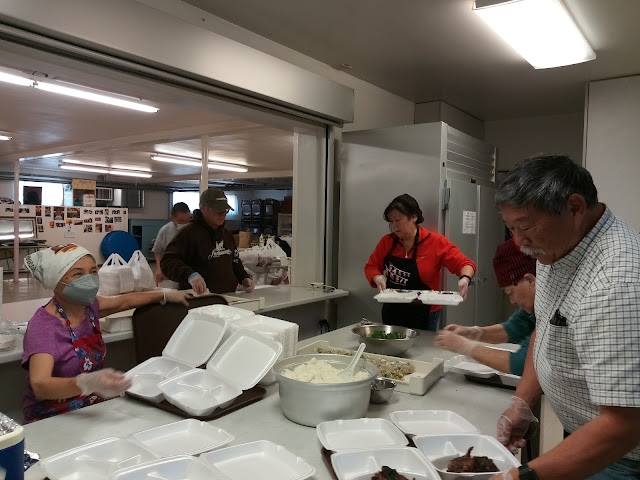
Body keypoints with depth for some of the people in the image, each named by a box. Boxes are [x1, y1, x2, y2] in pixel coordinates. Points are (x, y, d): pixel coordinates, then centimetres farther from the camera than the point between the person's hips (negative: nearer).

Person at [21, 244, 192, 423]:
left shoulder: (86, 305, 1)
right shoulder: (42, 326, -19)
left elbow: (122, 302, 21)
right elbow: (40, 387, -33)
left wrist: (165, 294, 29)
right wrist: (88, 382, -51)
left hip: (94, 411, 7)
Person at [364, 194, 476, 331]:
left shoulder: (435, 242, -10)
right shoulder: (387, 241, 0)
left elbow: (464, 264, -10)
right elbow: (371, 267, 5)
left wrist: (465, 279, -31)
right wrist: (377, 278, -16)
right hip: (391, 313, 4)